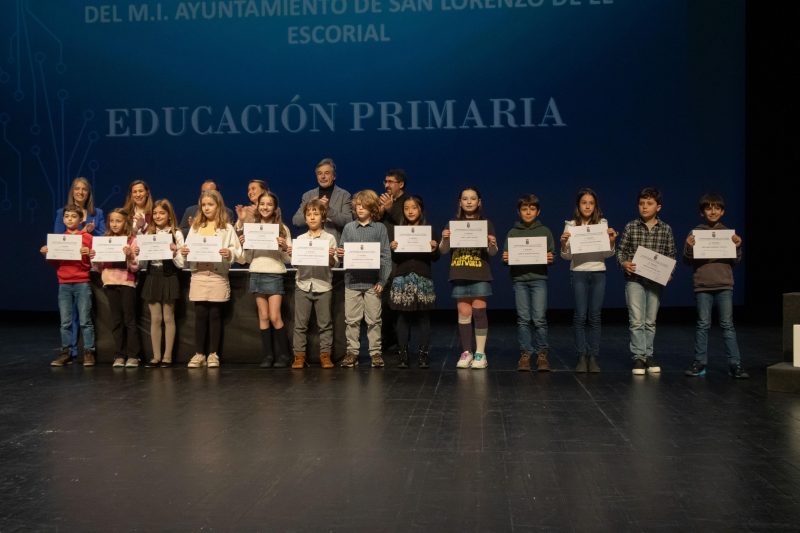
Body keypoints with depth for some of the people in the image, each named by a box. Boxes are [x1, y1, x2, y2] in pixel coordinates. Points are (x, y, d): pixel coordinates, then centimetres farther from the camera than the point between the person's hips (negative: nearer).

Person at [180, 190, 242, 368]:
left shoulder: (227, 227, 3)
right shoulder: (195, 227, 13)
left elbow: (237, 251, -2)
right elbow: (188, 248, 8)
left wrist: (229, 253, -22)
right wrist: (184, 252, -13)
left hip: (218, 275, -2)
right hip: (198, 275, 2)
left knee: (215, 315, 3)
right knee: (200, 315, 3)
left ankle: (213, 354, 11)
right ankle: (199, 353, 10)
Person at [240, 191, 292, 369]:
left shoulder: (282, 229, 2)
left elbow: (289, 259, 1)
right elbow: (247, 259, 10)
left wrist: (284, 247, -18)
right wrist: (243, 245, -6)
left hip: (274, 275, -3)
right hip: (256, 274, 3)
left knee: (275, 317, -6)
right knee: (263, 317, 5)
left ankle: (283, 355, 4)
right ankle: (267, 355, 11)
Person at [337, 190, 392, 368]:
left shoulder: (380, 228, 3)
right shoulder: (349, 228, 8)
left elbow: (386, 256, 0)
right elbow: (342, 250, 11)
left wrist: (382, 280, -7)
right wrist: (340, 253, -14)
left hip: (372, 281, -2)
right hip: (352, 280, 2)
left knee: (374, 319, 3)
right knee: (351, 319, 5)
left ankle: (375, 352, 12)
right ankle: (352, 351, 15)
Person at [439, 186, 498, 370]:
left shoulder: (486, 224, 6)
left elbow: (492, 253, 4)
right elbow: (443, 250, 7)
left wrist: (492, 245, -19)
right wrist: (445, 239, -14)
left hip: (480, 274, -1)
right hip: (459, 274, 1)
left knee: (479, 311, -4)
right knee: (464, 313, 0)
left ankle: (480, 353, 0)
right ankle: (466, 352, 8)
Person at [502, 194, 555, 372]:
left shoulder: (545, 231, 9)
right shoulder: (513, 233, 10)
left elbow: (551, 255, 9)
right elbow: (506, 256, 9)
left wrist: (551, 259, -13)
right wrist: (505, 259, -13)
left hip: (539, 278, -1)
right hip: (519, 279, 1)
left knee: (539, 317, -7)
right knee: (523, 318, 0)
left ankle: (542, 354, 2)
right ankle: (525, 354, 7)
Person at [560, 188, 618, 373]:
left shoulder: (602, 224, 5)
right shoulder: (571, 226, 2)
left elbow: (607, 254, 3)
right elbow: (567, 256, 1)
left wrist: (612, 241, -14)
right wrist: (563, 243, -18)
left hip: (598, 273, 1)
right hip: (578, 273, -1)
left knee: (595, 316, 2)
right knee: (580, 316, -3)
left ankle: (593, 357, 7)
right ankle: (581, 358, 2)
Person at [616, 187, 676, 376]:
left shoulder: (666, 229, 4)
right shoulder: (631, 227, 1)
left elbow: (671, 255, 9)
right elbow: (621, 250, 5)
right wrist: (624, 263, -14)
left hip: (656, 281, 2)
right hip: (634, 279, -2)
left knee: (650, 321, 10)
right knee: (636, 320, -7)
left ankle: (648, 355, 20)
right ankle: (638, 357, -1)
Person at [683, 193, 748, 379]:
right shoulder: (695, 233, 3)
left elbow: (735, 261, 9)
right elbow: (687, 261, 2)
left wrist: (737, 247, -8)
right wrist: (689, 247, -16)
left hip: (724, 285, 1)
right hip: (702, 285, -1)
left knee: (727, 324, 0)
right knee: (703, 324, 3)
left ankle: (735, 364, 3)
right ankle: (700, 362, 10)